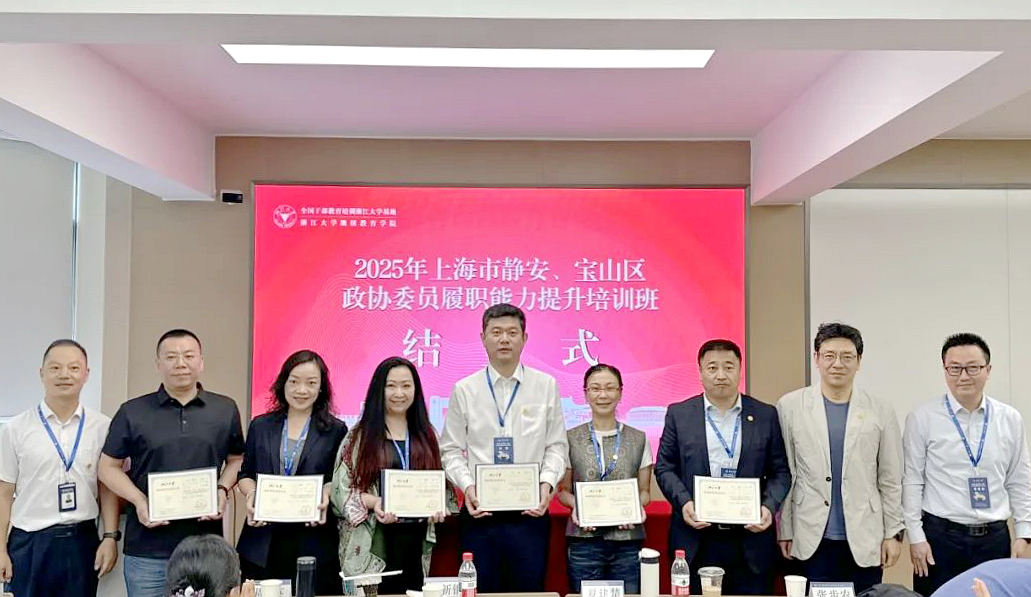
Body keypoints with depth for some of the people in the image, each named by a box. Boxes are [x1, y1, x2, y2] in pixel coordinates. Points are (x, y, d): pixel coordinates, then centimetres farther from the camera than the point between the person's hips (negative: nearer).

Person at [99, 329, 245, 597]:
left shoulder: (225, 409, 7)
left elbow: (236, 459, 14)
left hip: (205, 545, 1)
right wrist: (139, 501, -9)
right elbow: (109, 467, 6)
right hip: (148, 546, -1)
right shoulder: (132, 412, 3)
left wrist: (223, 490, -5)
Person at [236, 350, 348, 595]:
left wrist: (326, 495, -15)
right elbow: (246, 474, 16)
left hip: (314, 542, -2)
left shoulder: (335, 430, 4)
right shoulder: (260, 427, 12)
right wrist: (251, 494, -4)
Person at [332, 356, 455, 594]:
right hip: (371, 541, -3)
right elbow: (340, 489, -3)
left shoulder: (427, 436, 12)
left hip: (416, 539, 3)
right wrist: (373, 501, -19)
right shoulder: (359, 437, 2)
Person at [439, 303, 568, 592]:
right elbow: (451, 450, 5)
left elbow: (557, 446, 5)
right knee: (480, 589, 5)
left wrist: (547, 483, -10)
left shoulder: (546, 386, 3)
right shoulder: (464, 390, 3)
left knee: (529, 588, 4)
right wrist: (467, 485, -10)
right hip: (479, 512, 0)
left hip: (530, 511, 0)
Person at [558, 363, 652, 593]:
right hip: (584, 540, -1)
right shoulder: (571, 438, 5)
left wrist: (638, 506, -9)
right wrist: (575, 505, -11)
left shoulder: (638, 439, 8)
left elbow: (645, 491, 13)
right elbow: (563, 490, 10)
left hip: (628, 541, 1)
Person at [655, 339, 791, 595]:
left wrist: (769, 506, -9)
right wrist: (684, 502, -10)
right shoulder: (679, 414, 5)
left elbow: (780, 472, 7)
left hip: (751, 540, 1)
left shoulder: (766, 415, 6)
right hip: (696, 540, 0)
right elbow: (665, 468, 6)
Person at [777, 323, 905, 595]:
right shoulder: (790, 407, 0)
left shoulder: (881, 412, 2)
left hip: (865, 541, 1)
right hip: (812, 540, -1)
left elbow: (890, 481, 6)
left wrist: (894, 533, 3)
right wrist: (784, 532, 1)